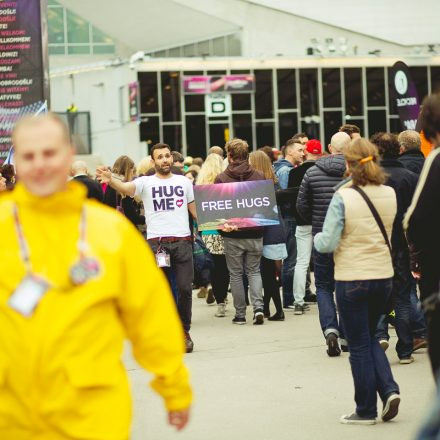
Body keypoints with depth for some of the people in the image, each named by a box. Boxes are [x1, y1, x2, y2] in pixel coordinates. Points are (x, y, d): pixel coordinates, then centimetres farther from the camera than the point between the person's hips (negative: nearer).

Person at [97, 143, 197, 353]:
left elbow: (195, 210, 21)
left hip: (182, 241, 1)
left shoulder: (184, 182, 14)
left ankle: (184, 332, 12)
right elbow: (126, 188, -15)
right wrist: (110, 180, -35)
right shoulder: (146, 182, 5)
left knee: (185, 288, -2)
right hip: (156, 242, -1)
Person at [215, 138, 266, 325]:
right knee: (254, 271, 14)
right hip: (255, 233, 2)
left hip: (232, 234, -2)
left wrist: (222, 225, 2)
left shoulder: (221, 178, -7)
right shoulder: (259, 176, -1)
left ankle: (240, 314, 10)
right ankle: (258, 307, -5)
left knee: (236, 274, 9)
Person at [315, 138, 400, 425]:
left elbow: (328, 244, -16)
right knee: (370, 337, 22)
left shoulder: (343, 198, -15)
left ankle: (366, 411, 14)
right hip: (384, 276, 4)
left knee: (359, 345, 7)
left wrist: (317, 238, 7)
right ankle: (389, 389, 5)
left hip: (352, 280, -4)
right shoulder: (390, 194, -1)